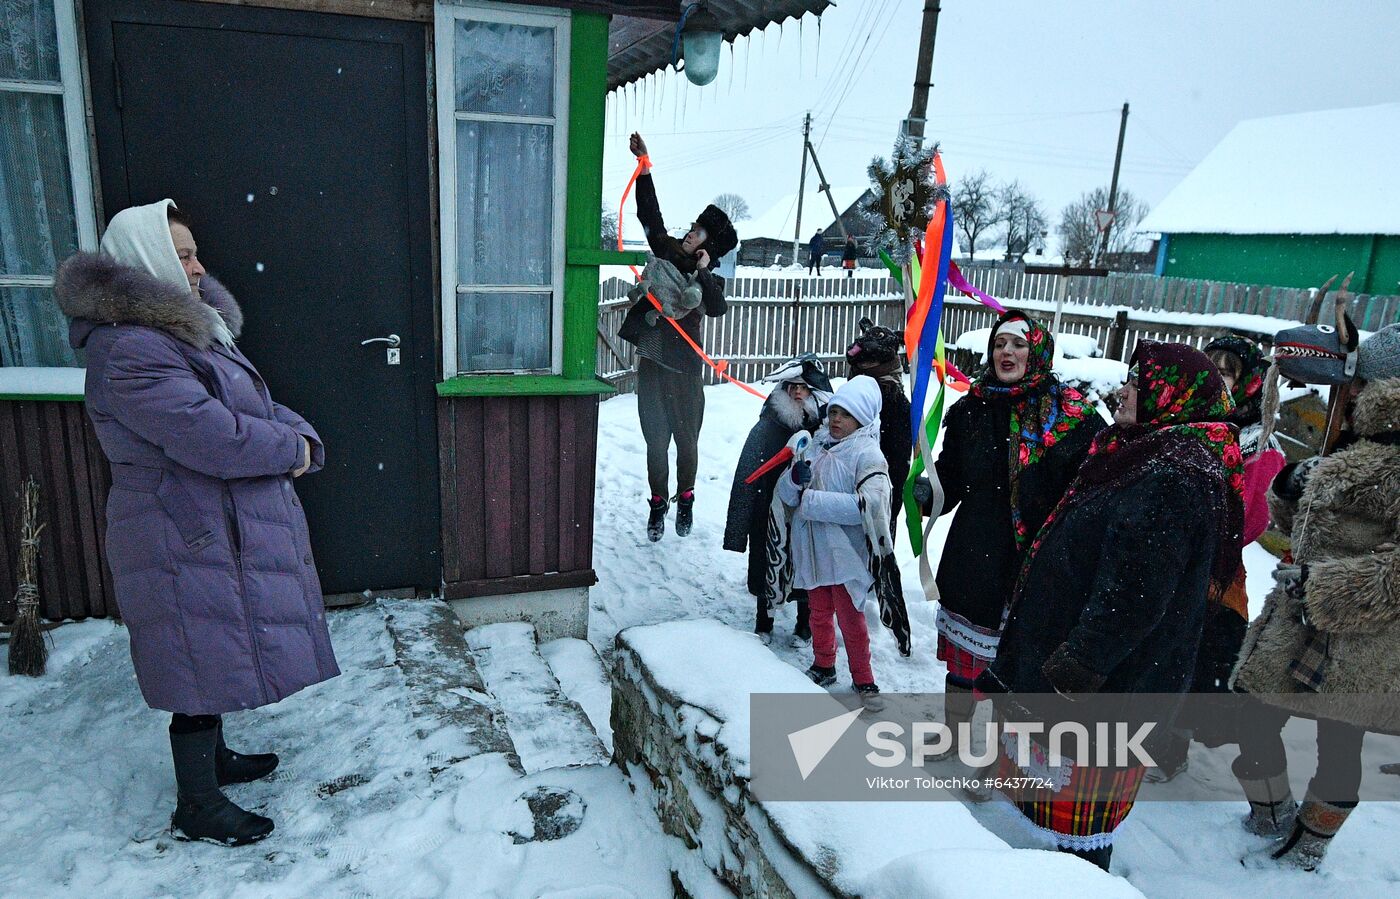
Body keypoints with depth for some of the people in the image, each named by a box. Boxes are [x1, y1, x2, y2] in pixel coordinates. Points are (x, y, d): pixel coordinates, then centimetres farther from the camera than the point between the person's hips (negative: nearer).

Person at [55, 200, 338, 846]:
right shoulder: (131, 351, -23)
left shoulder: (184, 328, 12)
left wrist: (300, 436, -9)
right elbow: (210, 435, -31)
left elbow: (257, 404, 11)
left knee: (217, 657, 23)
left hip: (218, 532, 10)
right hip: (189, 543, -10)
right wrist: (290, 451, -15)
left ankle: (212, 757, 42)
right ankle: (197, 808, 19)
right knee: (204, 664, 2)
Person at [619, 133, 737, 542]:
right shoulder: (668, 253, 7)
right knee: (656, 440, 7)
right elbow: (650, 214, 5)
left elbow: (718, 309, -22)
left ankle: (685, 500, 27)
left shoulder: (709, 280, -2)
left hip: (684, 367, -3)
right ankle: (658, 503, 22)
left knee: (686, 438, 7)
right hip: (652, 363, 3)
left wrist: (703, 272, -26)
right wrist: (644, 167, -1)